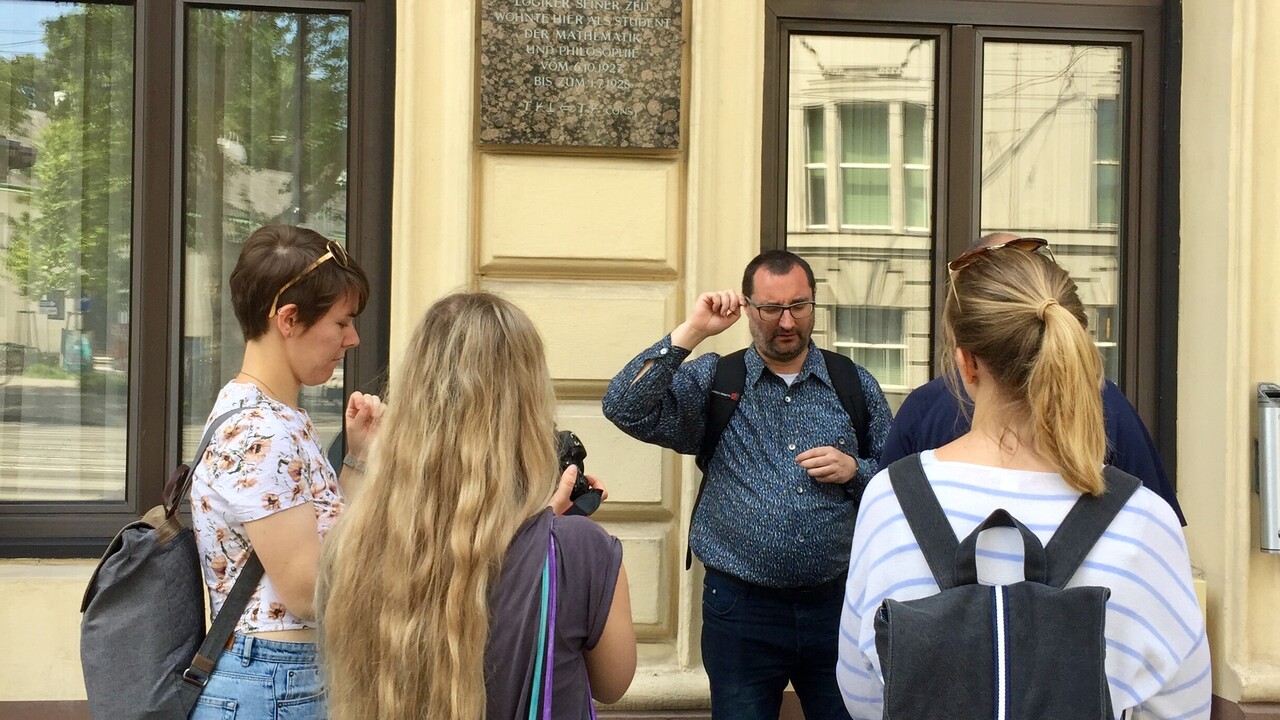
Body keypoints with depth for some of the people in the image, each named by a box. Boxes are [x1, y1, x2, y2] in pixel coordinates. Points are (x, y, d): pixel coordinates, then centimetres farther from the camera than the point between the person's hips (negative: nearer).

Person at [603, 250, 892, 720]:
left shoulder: (855, 385, 6)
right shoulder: (711, 382, 0)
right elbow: (625, 408, -14)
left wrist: (854, 470, -9)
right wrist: (691, 331, -16)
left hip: (836, 604, 2)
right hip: (740, 610, -1)